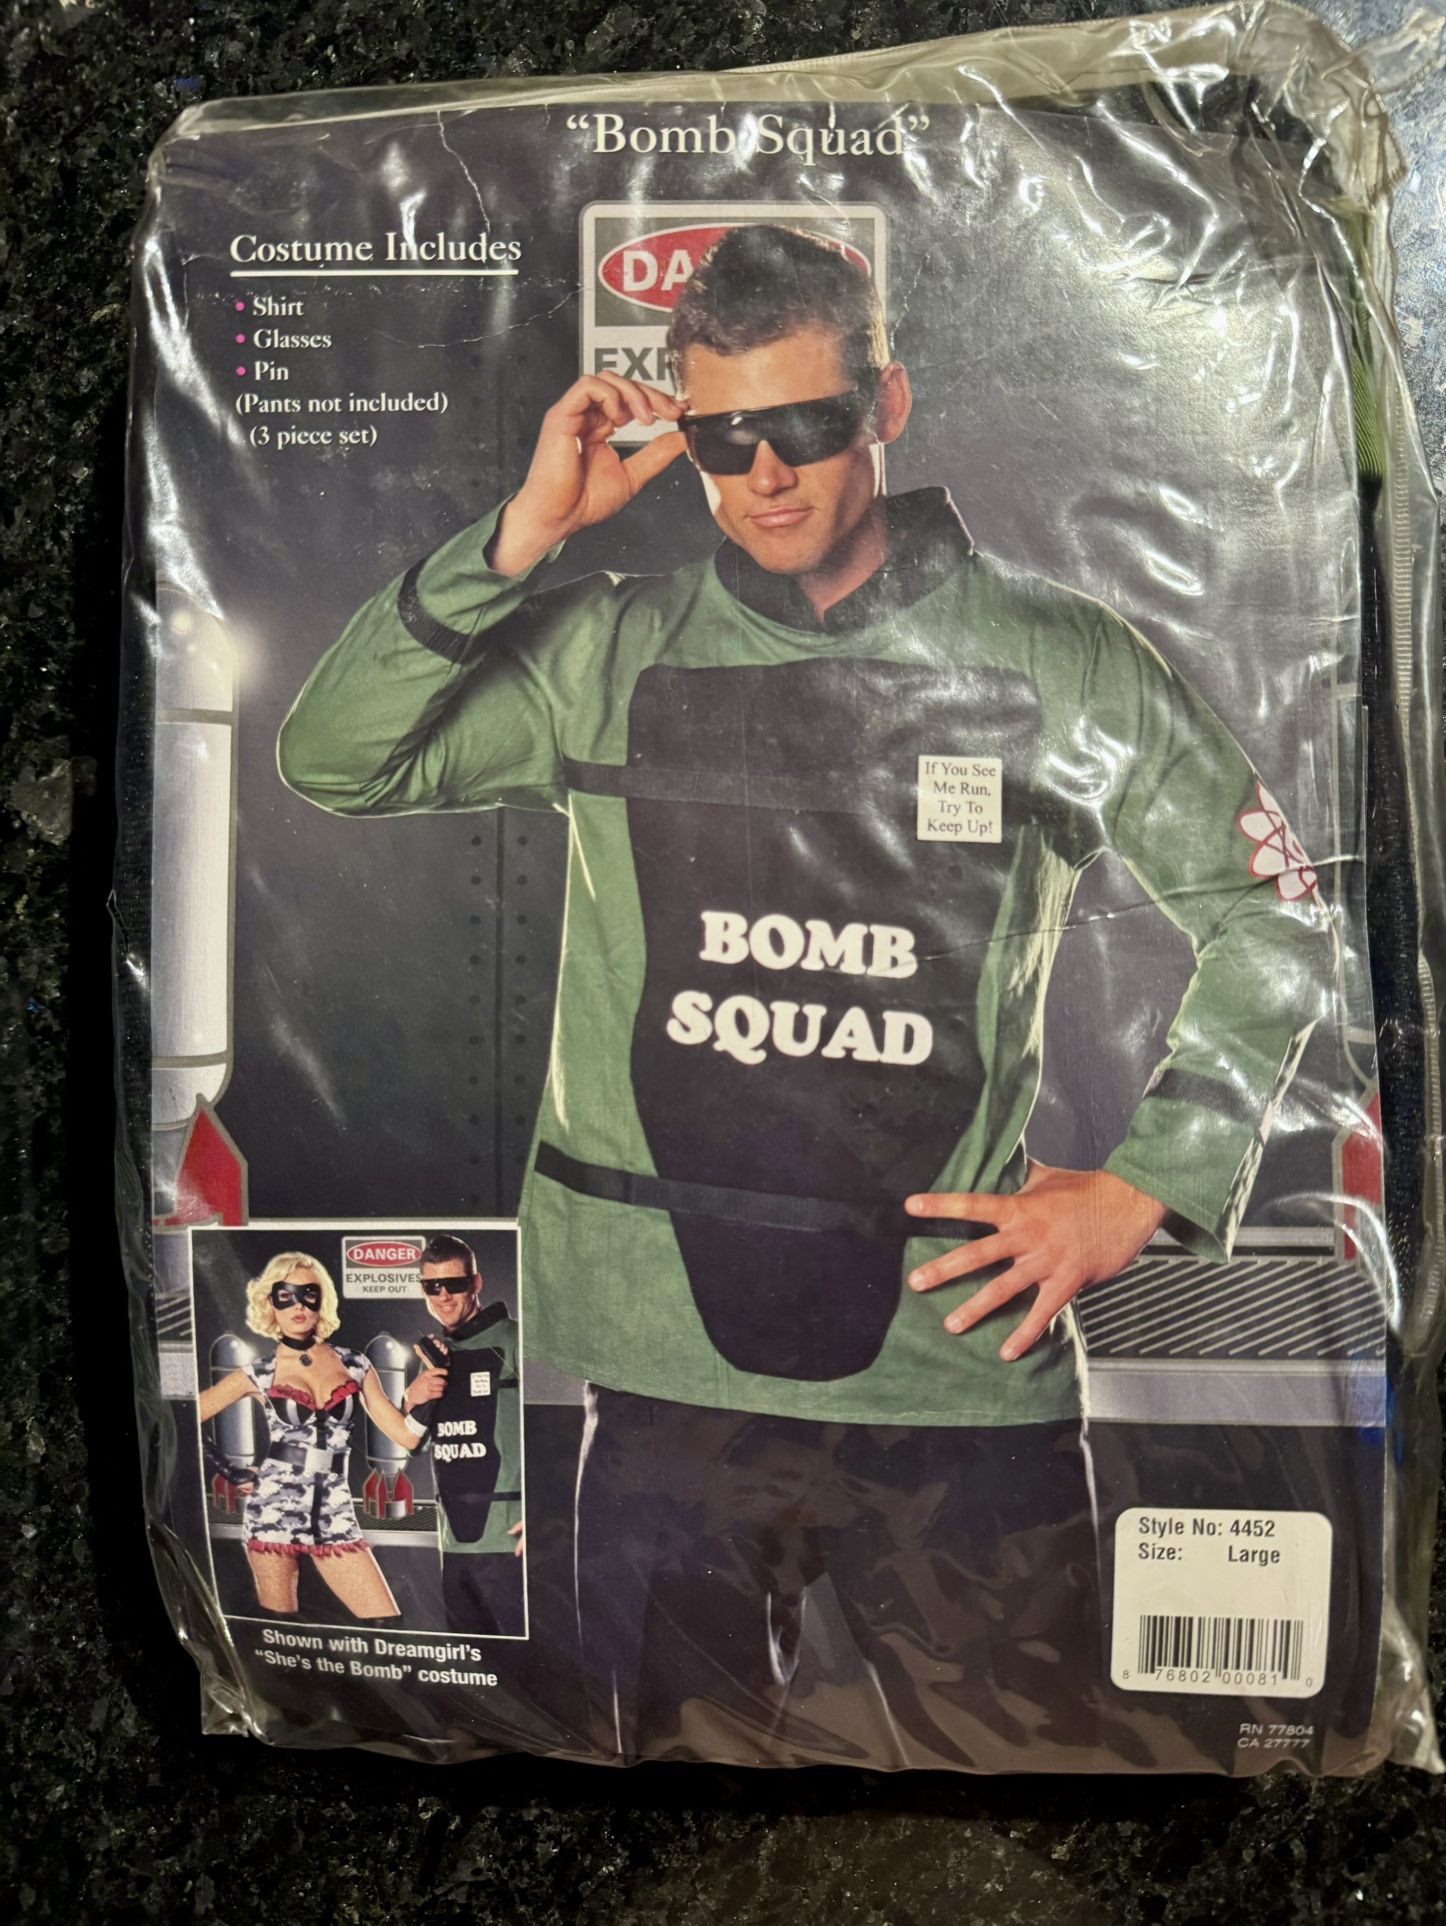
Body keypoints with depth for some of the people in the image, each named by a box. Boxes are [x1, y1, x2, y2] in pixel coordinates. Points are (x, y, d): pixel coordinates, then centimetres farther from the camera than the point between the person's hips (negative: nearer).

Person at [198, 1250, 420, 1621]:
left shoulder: (355, 1365, 6)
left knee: (390, 1627, -3)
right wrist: (230, 1473, 0)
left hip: (334, 1516, 2)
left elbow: (406, 1435, 3)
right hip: (274, 1511, -2)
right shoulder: (257, 1375, 1)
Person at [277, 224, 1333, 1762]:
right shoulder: (608, 655, 3)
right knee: (684, 1744, 20)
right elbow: (331, 767, -4)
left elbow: (1267, 918, 8)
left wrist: (1142, 1188, -1)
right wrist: (524, 531, -10)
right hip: (668, 1359, 2)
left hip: (965, 1354, 0)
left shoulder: (1057, 660, 1)